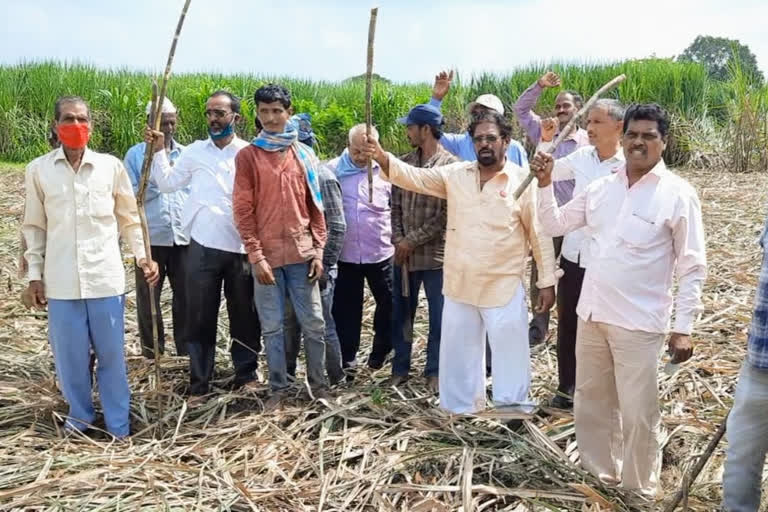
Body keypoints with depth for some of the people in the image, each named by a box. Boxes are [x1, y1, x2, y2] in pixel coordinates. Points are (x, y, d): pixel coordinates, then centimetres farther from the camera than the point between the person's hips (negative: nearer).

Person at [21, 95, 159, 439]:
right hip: (61, 281, 0)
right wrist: (34, 275, 5)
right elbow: (34, 227, 8)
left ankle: (118, 427, 21)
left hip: (106, 278, 0)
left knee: (112, 355, 8)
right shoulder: (38, 170, 2)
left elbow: (129, 218, 10)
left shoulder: (111, 166, 2)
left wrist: (143, 256, 0)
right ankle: (80, 415, 31)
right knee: (69, 356, 9)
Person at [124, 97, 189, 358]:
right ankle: (152, 354, 20)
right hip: (150, 237, -2)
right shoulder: (136, 154, 1)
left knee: (186, 296, 7)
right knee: (148, 298, 7)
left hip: (184, 236, 2)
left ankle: (187, 352, 20)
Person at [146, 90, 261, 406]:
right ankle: (199, 385, 14)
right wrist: (158, 151, 3)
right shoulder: (195, 151, 7)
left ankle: (246, 375, 26)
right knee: (200, 319, 5)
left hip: (242, 248, -1)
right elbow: (167, 184, 12)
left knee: (244, 316, 10)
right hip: (203, 247, 2)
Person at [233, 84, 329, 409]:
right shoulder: (247, 156, 0)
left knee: (314, 323, 6)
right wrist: (255, 256, -9)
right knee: (272, 327, 7)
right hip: (266, 255, -2)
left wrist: (318, 250, 3)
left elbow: (315, 206, 9)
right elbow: (243, 210, -3)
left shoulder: (305, 155, 7)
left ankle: (318, 383, 22)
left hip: (302, 253, 2)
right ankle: (278, 387, 20)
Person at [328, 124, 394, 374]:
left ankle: (381, 351, 32)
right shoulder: (332, 170, -2)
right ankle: (347, 357, 21)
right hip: (345, 254, 0)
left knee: (389, 305, 11)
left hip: (381, 253, 1)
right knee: (346, 308, 9)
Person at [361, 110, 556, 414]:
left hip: (504, 287, -3)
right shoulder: (455, 174, 4)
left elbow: (540, 234, -3)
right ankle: (460, 411, 31)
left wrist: (547, 281, -4)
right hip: (459, 286, 4)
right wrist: (383, 159, -22)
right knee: (459, 353, 15)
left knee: (510, 353, 4)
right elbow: (415, 177, -5)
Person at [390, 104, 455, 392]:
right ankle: (400, 368, 27)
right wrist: (398, 240, -4)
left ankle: (434, 371, 21)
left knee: (439, 317, 6)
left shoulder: (451, 165, -9)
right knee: (400, 315, 12)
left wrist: (412, 240, -13)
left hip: (437, 255, -5)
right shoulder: (404, 163, 8)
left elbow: (447, 215, -13)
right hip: (404, 254, 5)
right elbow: (396, 206, 10)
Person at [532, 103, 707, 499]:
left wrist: (683, 327, -12)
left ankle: (639, 491, 26)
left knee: (638, 414, 4)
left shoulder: (678, 195, -9)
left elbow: (692, 268, -8)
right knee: (590, 403, 18)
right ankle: (600, 474, 38)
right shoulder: (601, 188, 6)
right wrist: (545, 184, -2)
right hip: (591, 314, 6)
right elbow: (554, 225, 13)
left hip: (638, 322, -5)